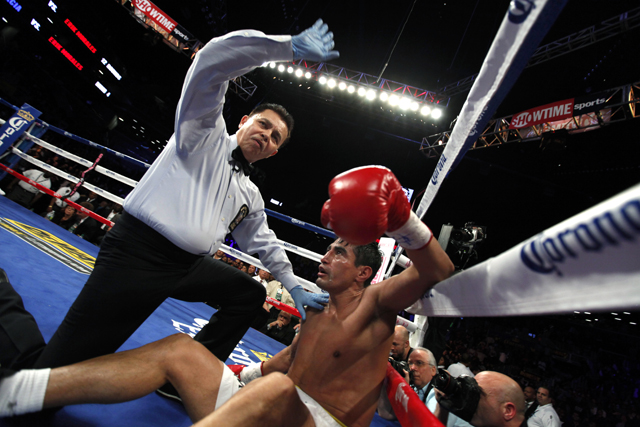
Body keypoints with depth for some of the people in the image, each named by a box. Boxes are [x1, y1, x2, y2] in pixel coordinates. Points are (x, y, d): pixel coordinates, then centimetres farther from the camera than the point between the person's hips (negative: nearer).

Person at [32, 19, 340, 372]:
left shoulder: (250, 196, 18)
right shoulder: (206, 132, 2)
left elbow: (264, 243, 26)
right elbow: (213, 61, -12)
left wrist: (294, 287, 26)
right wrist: (291, 47, -13)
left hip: (190, 267, 7)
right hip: (138, 254, -7)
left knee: (251, 294, 8)